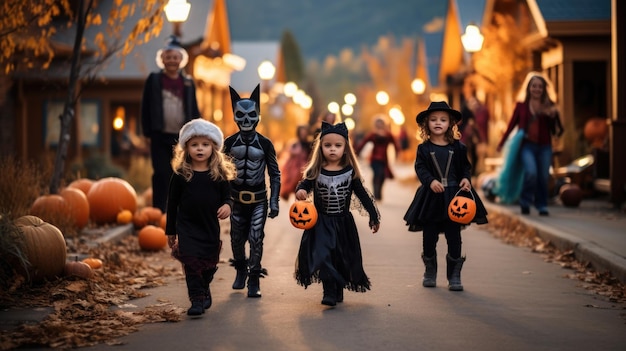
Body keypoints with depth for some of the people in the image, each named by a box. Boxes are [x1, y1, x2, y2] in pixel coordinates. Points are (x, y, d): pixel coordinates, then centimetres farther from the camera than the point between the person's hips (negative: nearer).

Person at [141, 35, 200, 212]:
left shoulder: (188, 82, 8)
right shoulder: (153, 80, 3)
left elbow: (194, 110, 11)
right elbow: (145, 108, 3)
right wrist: (147, 133, -2)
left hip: (183, 137, 2)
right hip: (160, 137, -2)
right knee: (161, 174, -3)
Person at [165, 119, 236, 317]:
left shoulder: (219, 174, -1)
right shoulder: (180, 174, -3)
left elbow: (227, 197, 5)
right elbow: (172, 203, 2)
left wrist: (227, 206, -20)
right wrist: (170, 231, 4)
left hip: (211, 228, 2)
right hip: (187, 228, -2)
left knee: (209, 264, 13)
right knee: (191, 264, -8)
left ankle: (204, 290, 39)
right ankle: (197, 300, -2)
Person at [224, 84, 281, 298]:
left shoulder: (265, 144, -6)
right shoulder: (229, 143, -1)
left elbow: (275, 174, -1)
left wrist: (274, 202, -6)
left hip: (258, 199, -2)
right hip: (237, 198, 2)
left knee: (256, 238, -10)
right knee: (237, 239, 10)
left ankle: (254, 281, -2)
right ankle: (241, 271, 36)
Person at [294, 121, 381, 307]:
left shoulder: (350, 172, -2)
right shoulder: (315, 172, -4)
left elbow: (362, 194, 4)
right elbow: (304, 185, -9)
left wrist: (374, 216, 6)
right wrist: (300, 191, -34)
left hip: (343, 224, 1)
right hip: (321, 223, -1)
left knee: (342, 259, 8)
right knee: (323, 257, -13)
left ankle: (338, 291, 24)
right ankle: (329, 293, -10)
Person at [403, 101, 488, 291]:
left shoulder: (458, 147, 4)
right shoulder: (424, 148, 0)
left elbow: (465, 166, 9)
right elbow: (420, 168, -8)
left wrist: (466, 178, -10)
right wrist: (431, 181, -24)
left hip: (454, 196, 1)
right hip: (431, 197, 0)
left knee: (454, 236, 2)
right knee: (429, 236, 7)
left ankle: (454, 276, 10)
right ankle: (430, 272, 23)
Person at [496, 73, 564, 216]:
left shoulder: (549, 106, 7)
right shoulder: (521, 106, 7)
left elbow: (557, 131, 3)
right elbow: (512, 125, 11)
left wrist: (554, 116, -13)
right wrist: (501, 143, 11)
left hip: (544, 147, 2)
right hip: (527, 145, -2)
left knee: (543, 177, 0)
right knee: (531, 172, -21)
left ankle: (542, 206, 18)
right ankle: (525, 202, 0)